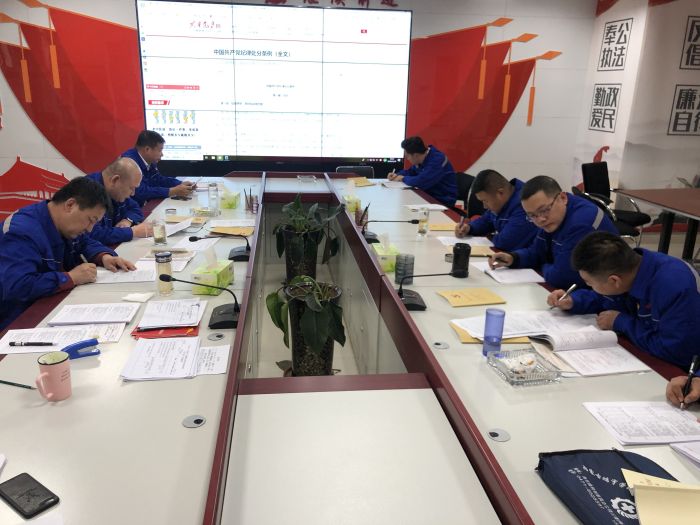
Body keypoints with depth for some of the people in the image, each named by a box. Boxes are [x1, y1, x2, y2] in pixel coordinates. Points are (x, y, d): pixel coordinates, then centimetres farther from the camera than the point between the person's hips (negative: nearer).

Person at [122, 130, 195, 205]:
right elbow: (141, 192, -30)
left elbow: (158, 179, 18)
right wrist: (172, 191, -26)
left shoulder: (150, 161, 3)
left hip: (144, 205, 8)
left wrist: (181, 184, 3)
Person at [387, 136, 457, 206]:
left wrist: (403, 178, -15)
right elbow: (411, 171, 24)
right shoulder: (422, 159, 3)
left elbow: (420, 182, -33)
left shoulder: (437, 160, -24)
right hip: (429, 195, 8)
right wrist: (397, 175, 5)